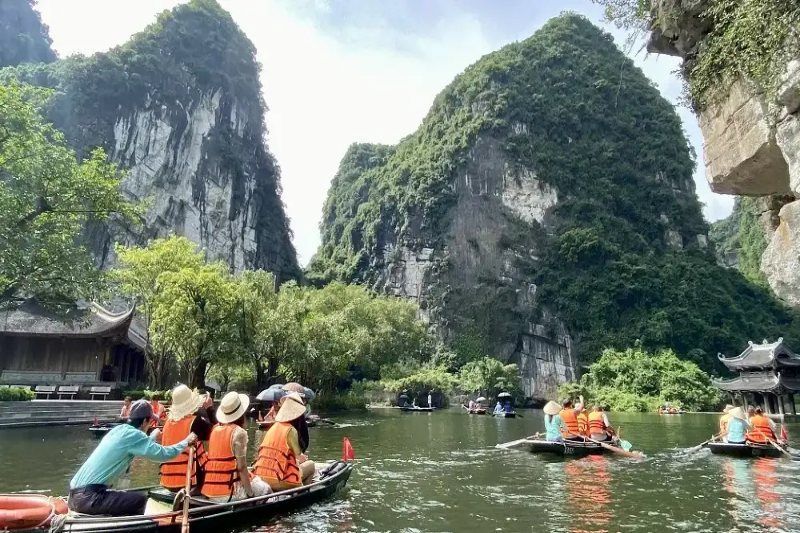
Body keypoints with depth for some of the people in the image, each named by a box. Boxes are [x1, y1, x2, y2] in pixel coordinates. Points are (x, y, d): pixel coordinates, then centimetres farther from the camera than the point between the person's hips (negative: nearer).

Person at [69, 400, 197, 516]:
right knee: (140, 499, -8)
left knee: (125, 496, 24)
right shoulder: (133, 434, -13)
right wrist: (186, 442, -1)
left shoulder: (119, 429, 12)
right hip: (87, 498, -10)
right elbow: (164, 454, -16)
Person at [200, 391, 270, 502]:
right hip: (227, 493, -7)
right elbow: (241, 467, -13)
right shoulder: (239, 432, -12)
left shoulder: (215, 429, 7)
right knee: (265, 489, 13)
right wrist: (250, 493, -5)